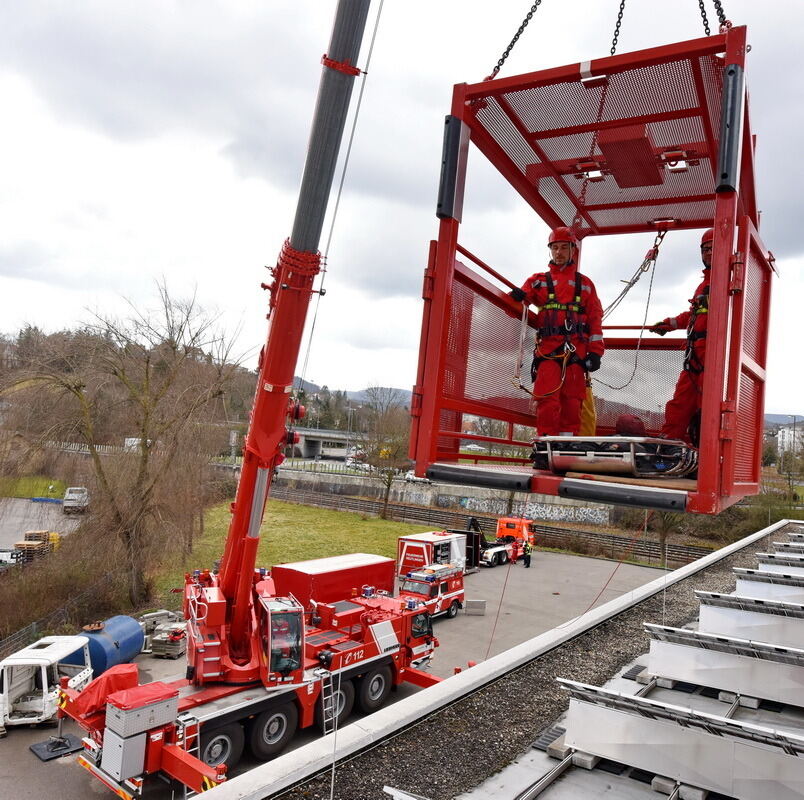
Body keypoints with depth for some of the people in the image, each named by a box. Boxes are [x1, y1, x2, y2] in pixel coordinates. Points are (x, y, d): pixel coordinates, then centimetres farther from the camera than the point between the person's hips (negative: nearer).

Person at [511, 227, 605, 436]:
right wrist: (517, 298, -17)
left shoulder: (585, 284, 20)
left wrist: (595, 352, 3)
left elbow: (595, 319, 14)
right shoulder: (538, 280, 18)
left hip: (576, 352, 1)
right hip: (547, 349, -1)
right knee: (547, 399, -12)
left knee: (572, 401, -2)